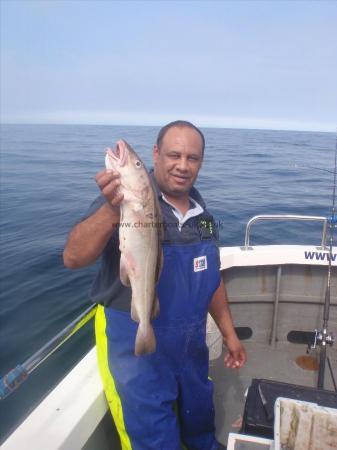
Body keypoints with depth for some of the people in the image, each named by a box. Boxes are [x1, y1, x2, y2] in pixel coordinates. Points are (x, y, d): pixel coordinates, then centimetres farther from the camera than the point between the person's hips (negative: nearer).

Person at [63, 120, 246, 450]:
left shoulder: (201, 213, 3)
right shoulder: (125, 199, -17)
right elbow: (73, 258, -28)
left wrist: (229, 333, 15)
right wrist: (112, 211, -45)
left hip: (191, 343, 7)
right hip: (134, 345, -6)